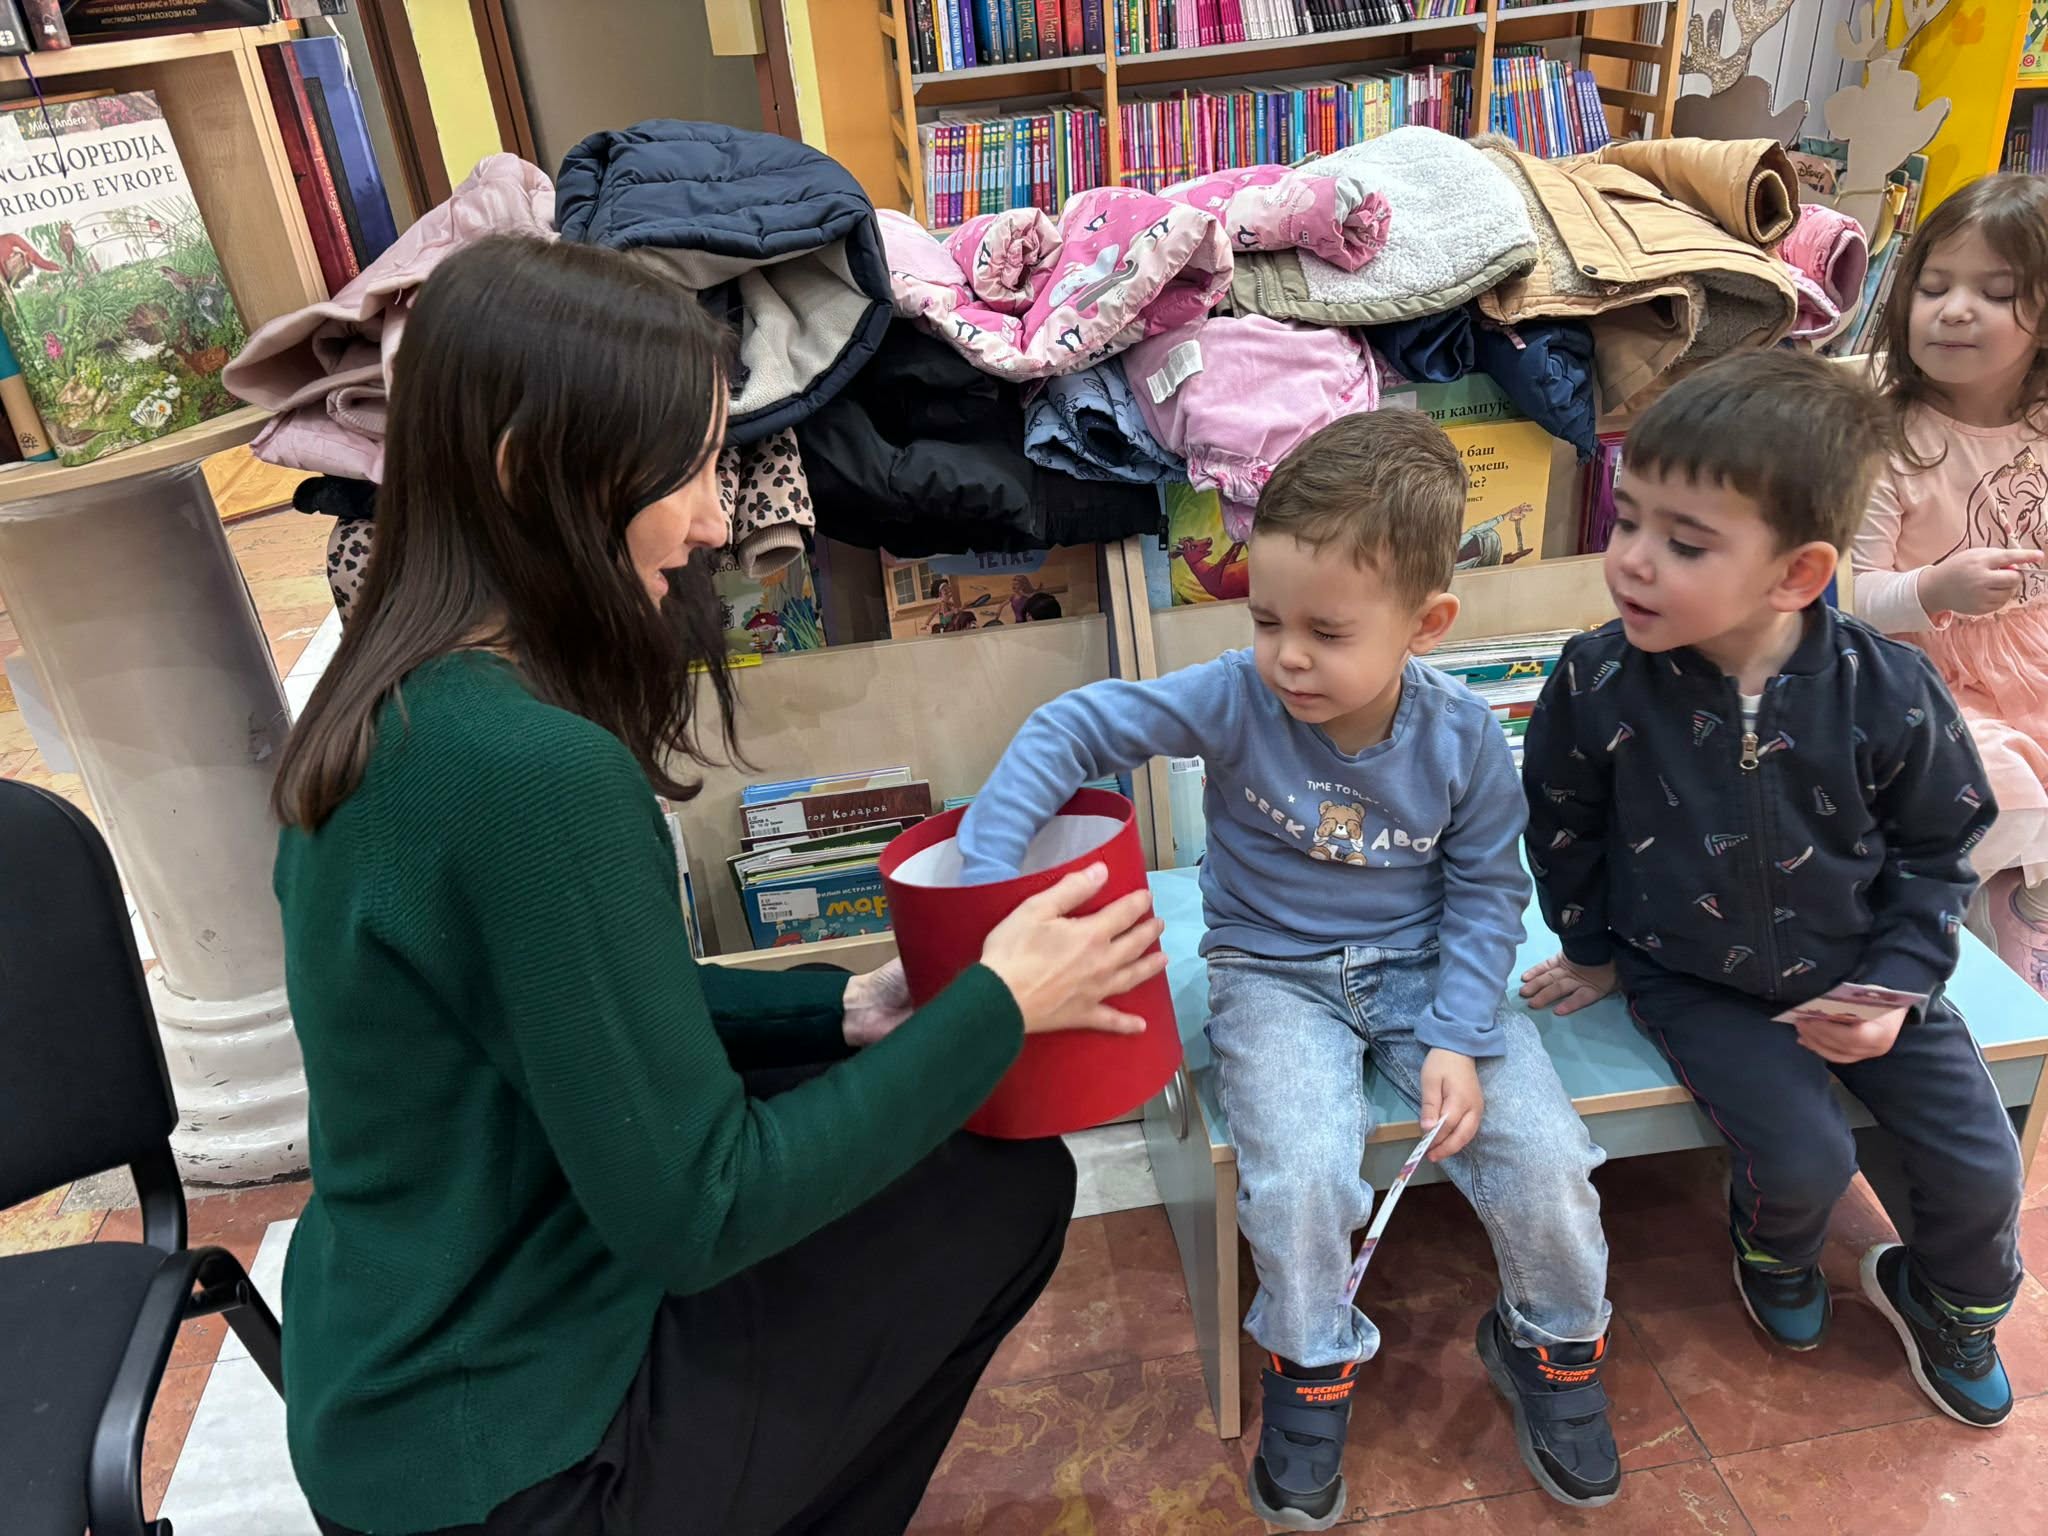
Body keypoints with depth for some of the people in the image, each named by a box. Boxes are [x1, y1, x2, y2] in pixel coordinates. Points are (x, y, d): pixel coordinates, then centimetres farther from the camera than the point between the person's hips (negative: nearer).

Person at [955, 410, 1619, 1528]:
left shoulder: (1462, 738, -12)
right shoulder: (1233, 700, -18)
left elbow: (1485, 891, -2)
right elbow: (1071, 730, -17)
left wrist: (1458, 1038, -14)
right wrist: (987, 872, -27)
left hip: (1420, 968, 2)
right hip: (1273, 973, -1)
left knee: (1545, 1164, -13)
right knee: (1298, 1183, -24)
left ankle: (1552, 1348, 22)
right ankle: (1311, 1373, 10)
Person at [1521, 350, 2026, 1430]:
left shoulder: (1888, 694, -20)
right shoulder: (1598, 686, -22)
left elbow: (1938, 850, -3)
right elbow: (1561, 824, -3)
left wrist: (1899, 986, -12)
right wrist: (1591, 950, 6)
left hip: (1858, 974, 2)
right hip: (1694, 978, -2)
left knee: (1981, 1167, 4)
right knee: (1804, 1159, -15)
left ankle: (1948, 1304, 39)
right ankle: (1773, 1252, 24)